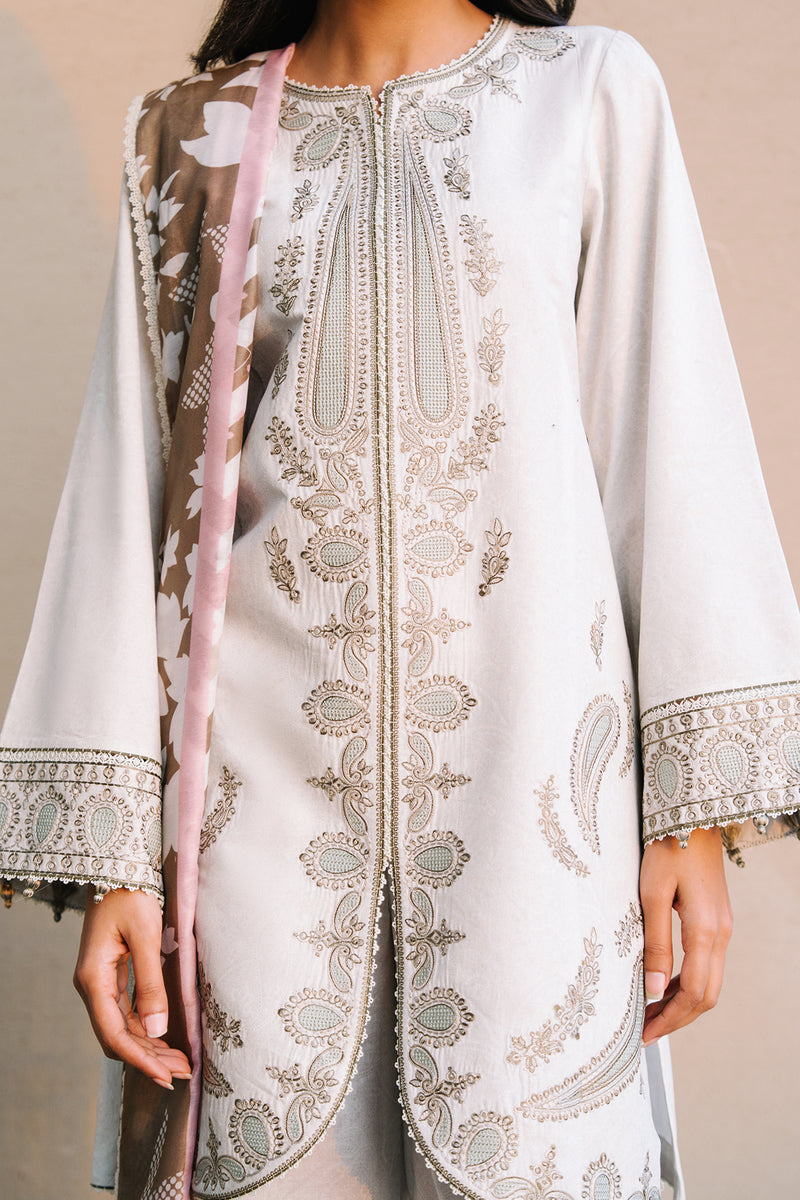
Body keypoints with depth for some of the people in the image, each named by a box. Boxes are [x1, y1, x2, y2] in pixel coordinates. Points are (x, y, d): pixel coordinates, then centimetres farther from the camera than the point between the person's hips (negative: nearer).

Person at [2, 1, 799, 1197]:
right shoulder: (191, 136, 11)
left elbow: (671, 444, 3)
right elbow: (131, 484, 7)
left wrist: (698, 800, -4)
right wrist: (112, 847, 0)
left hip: (534, 782, -1)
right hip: (264, 787, 1)